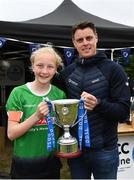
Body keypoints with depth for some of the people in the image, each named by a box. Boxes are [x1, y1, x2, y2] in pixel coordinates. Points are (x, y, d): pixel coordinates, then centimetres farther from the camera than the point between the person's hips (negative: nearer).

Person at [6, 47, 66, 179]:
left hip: (51, 162, 3)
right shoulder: (18, 93, -10)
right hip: (24, 165, -2)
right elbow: (11, 133, -13)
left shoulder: (60, 94, -2)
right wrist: (37, 116, -25)